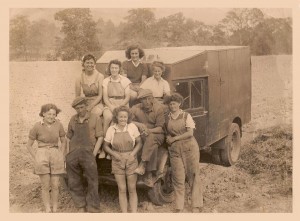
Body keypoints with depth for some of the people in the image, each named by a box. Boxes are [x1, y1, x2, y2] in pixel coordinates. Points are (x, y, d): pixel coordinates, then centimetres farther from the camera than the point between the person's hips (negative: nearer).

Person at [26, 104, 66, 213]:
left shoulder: (58, 124, -3)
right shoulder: (37, 127, -9)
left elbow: (63, 141, 10)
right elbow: (29, 145, 1)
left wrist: (61, 156, 3)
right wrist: (36, 159, -4)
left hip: (55, 156, 2)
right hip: (42, 156, -2)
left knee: (55, 186, 4)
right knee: (46, 186, 2)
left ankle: (55, 210, 20)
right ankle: (48, 211, 17)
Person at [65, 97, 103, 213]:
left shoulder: (95, 118, 4)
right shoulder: (73, 119, 15)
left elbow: (100, 137, 0)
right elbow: (69, 137, 20)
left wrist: (93, 154, -8)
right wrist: (70, 154, 9)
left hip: (88, 154, -4)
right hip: (73, 155, 4)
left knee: (92, 184, -4)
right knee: (75, 184, 9)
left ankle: (93, 210, 4)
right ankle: (81, 208, 23)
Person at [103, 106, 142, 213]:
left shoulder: (132, 127, -8)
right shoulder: (111, 129, -6)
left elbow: (139, 143, 0)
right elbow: (106, 146, 3)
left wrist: (133, 154, -14)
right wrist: (115, 154, -12)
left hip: (131, 161, 0)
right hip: (117, 161, 0)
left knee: (132, 189, 6)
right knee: (122, 189, 5)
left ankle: (134, 213, 16)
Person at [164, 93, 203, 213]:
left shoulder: (186, 116, 0)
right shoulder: (167, 118, 9)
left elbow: (190, 133, -9)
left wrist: (174, 138, -9)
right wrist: (168, 138, -1)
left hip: (189, 148, -2)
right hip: (174, 150, 2)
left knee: (193, 176, 0)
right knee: (178, 178, 1)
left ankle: (197, 206, 6)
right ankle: (179, 208, 8)